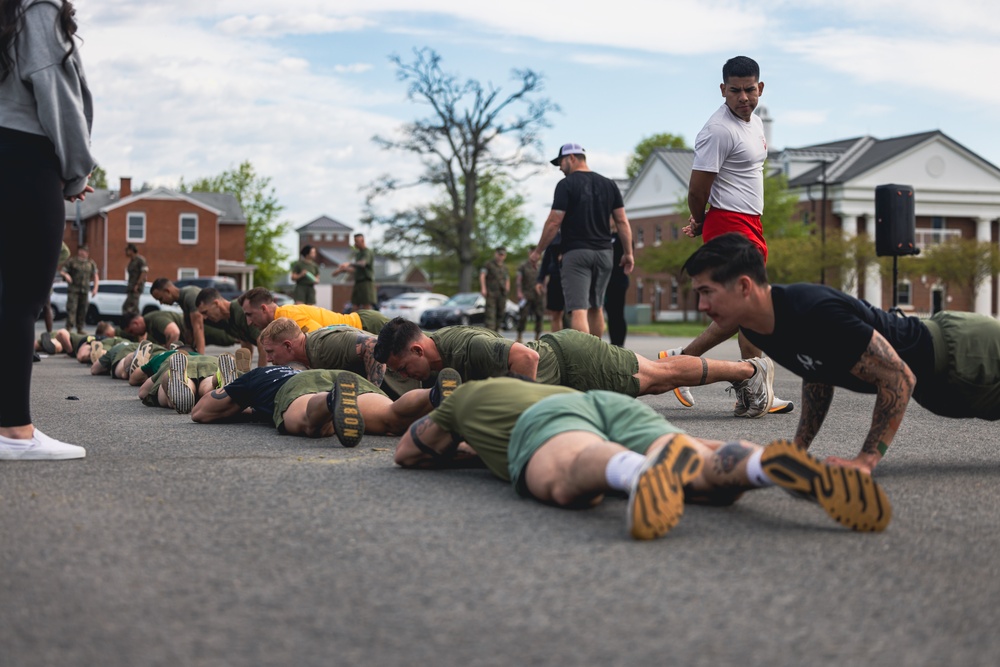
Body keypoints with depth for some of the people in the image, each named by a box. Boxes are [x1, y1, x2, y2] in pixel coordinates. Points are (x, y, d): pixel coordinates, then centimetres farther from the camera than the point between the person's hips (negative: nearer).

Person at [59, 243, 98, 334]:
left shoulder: (91, 264, 14)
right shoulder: (71, 261, 5)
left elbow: (95, 277, 16)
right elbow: (62, 271, 3)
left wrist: (95, 288, 5)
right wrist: (66, 275, -20)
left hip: (85, 290, 3)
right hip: (73, 289, -3)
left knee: (83, 310, 5)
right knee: (71, 309, -12)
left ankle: (80, 329, 13)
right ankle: (69, 327, -15)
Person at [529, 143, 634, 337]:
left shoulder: (566, 185, -5)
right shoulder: (609, 184, 11)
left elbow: (554, 222, -8)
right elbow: (622, 221, 8)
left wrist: (538, 251, 1)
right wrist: (628, 252, 11)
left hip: (576, 253, -6)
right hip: (604, 253, 6)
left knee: (578, 309, -11)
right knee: (596, 308, 18)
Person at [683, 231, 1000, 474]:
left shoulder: (815, 313, -39)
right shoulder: (755, 328, -11)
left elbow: (900, 377, -34)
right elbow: (818, 375, 8)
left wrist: (866, 459, -33)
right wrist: (797, 448, 2)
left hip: (959, 351, -8)